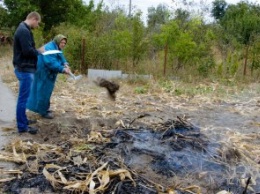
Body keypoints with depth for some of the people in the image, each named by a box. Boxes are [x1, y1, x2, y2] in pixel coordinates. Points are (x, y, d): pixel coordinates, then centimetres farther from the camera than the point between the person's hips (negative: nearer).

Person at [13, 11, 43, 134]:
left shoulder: (23, 29, 15)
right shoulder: (24, 31, -18)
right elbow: (27, 51, -24)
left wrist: (37, 51, 6)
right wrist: (39, 51, -8)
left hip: (24, 68, 11)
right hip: (24, 70, -11)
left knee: (23, 97, 17)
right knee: (23, 98, -5)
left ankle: (23, 120, 28)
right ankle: (22, 126, 2)